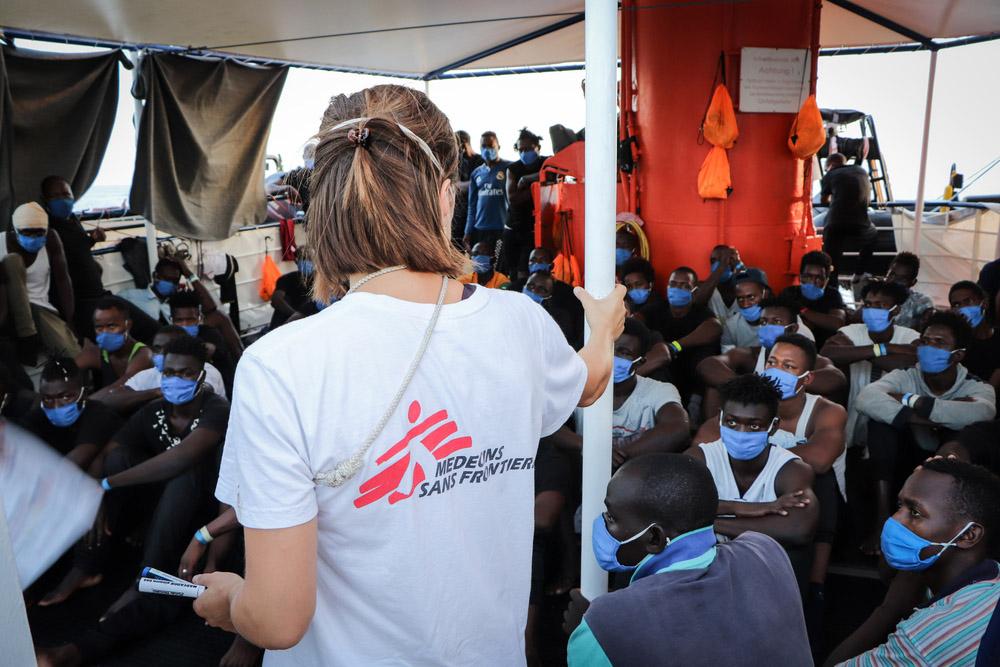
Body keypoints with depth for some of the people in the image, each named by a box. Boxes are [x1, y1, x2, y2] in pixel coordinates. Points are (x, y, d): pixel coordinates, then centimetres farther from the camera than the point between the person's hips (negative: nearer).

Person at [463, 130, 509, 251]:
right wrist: (468, 232, 9)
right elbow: (472, 206, 16)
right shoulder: (476, 173, 14)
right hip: (479, 229, 5)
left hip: (502, 229, -5)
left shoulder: (508, 168, -1)